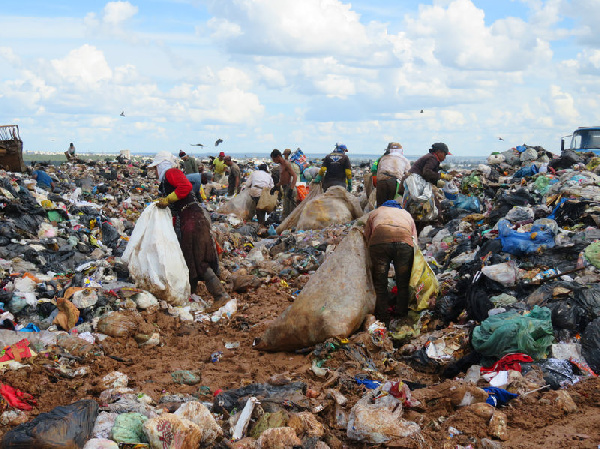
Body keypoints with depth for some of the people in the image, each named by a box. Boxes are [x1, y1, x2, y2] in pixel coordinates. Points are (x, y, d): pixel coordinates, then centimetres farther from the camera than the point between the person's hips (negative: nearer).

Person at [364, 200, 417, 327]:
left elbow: (367, 237, 31)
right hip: (404, 243, 1)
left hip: (379, 241, -1)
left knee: (380, 284, 9)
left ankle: (383, 320, 10)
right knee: (403, 284, 14)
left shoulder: (375, 213, 38)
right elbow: (415, 243, 34)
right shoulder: (407, 215, 41)